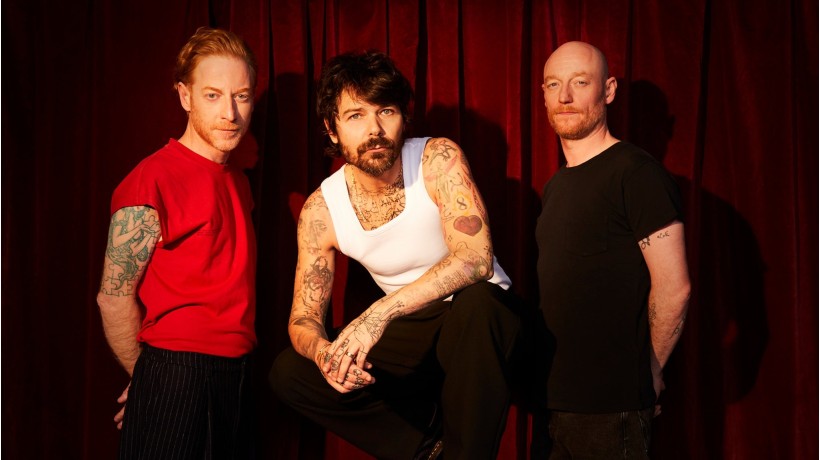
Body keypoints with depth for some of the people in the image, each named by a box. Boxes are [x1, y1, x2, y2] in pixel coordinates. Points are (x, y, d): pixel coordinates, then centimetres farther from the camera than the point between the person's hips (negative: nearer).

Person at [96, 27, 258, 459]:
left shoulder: (238, 181, 11)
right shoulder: (151, 183, -13)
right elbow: (114, 297, -11)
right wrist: (152, 380, 0)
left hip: (236, 375, 7)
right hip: (175, 384, -7)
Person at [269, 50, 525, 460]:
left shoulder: (439, 160, -18)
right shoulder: (321, 211, -9)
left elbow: (475, 259, -31)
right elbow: (303, 318, -6)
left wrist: (380, 312, -42)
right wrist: (323, 351, -31)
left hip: (482, 319, -4)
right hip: (412, 333, 4)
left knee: (472, 300, -39)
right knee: (287, 373, -12)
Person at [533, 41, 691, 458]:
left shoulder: (636, 173, -12)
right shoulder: (555, 186, 14)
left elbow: (673, 288, -16)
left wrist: (647, 374, -6)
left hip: (611, 407, -8)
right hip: (555, 395, 8)